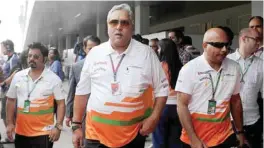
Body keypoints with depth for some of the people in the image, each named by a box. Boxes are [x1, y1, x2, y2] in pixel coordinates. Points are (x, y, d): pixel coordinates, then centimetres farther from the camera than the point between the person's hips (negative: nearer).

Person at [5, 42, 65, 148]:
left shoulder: (54, 79, -6)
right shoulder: (18, 76, 5)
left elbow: (61, 103, -6)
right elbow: (11, 101, 10)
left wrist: (58, 126, -13)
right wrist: (10, 123, 5)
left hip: (43, 132, -4)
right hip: (21, 132, 4)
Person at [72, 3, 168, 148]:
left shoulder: (146, 53, -2)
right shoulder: (94, 54, 3)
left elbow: (161, 88, 3)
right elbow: (82, 91, 8)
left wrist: (154, 117, -8)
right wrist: (76, 125, 7)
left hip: (133, 135, -1)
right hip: (96, 134, 1)